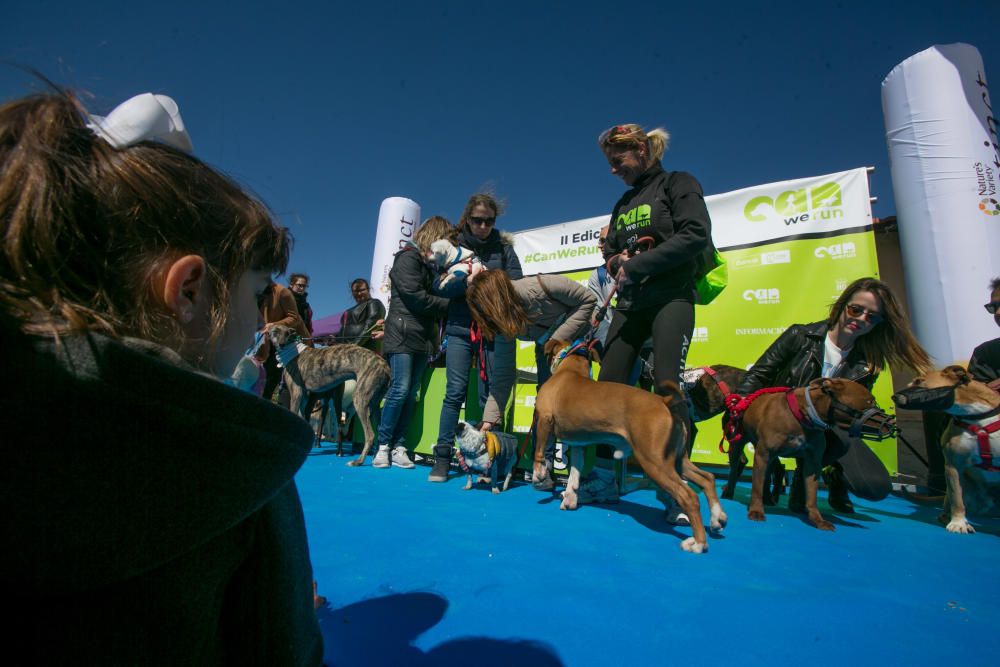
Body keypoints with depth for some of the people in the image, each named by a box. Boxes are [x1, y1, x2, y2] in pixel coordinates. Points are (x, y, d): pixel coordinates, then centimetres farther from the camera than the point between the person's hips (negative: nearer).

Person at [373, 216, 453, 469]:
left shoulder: (432, 264, 22)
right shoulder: (408, 258, -3)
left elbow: (436, 294, 16)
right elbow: (415, 297, -13)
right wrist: (449, 305, -6)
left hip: (423, 338, 7)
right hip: (403, 334, -7)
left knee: (411, 393, 2)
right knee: (400, 389, -12)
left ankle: (398, 446, 5)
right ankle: (383, 445, -1)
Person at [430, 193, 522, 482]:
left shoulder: (504, 247, 10)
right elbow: (443, 287, -2)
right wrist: (469, 282, -19)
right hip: (460, 327, 0)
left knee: (491, 393, -1)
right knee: (455, 391, -4)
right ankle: (443, 456, 5)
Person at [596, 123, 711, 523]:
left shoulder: (678, 184, 2)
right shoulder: (623, 204, 21)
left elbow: (696, 235, -13)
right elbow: (609, 250, 21)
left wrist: (637, 265, -15)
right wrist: (617, 260, -4)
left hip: (671, 299, -6)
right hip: (629, 304, 6)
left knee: (667, 385, -15)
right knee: (608, 385, -1)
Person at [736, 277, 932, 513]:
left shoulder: (867, 363, 2)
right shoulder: (801, 336, -9)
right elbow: (758, 375, -9)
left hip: (831, 427, 4)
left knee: (877, 487, -14)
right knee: (838, 440, -34)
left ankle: (833, 472, 20)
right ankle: (804, 474, -3)